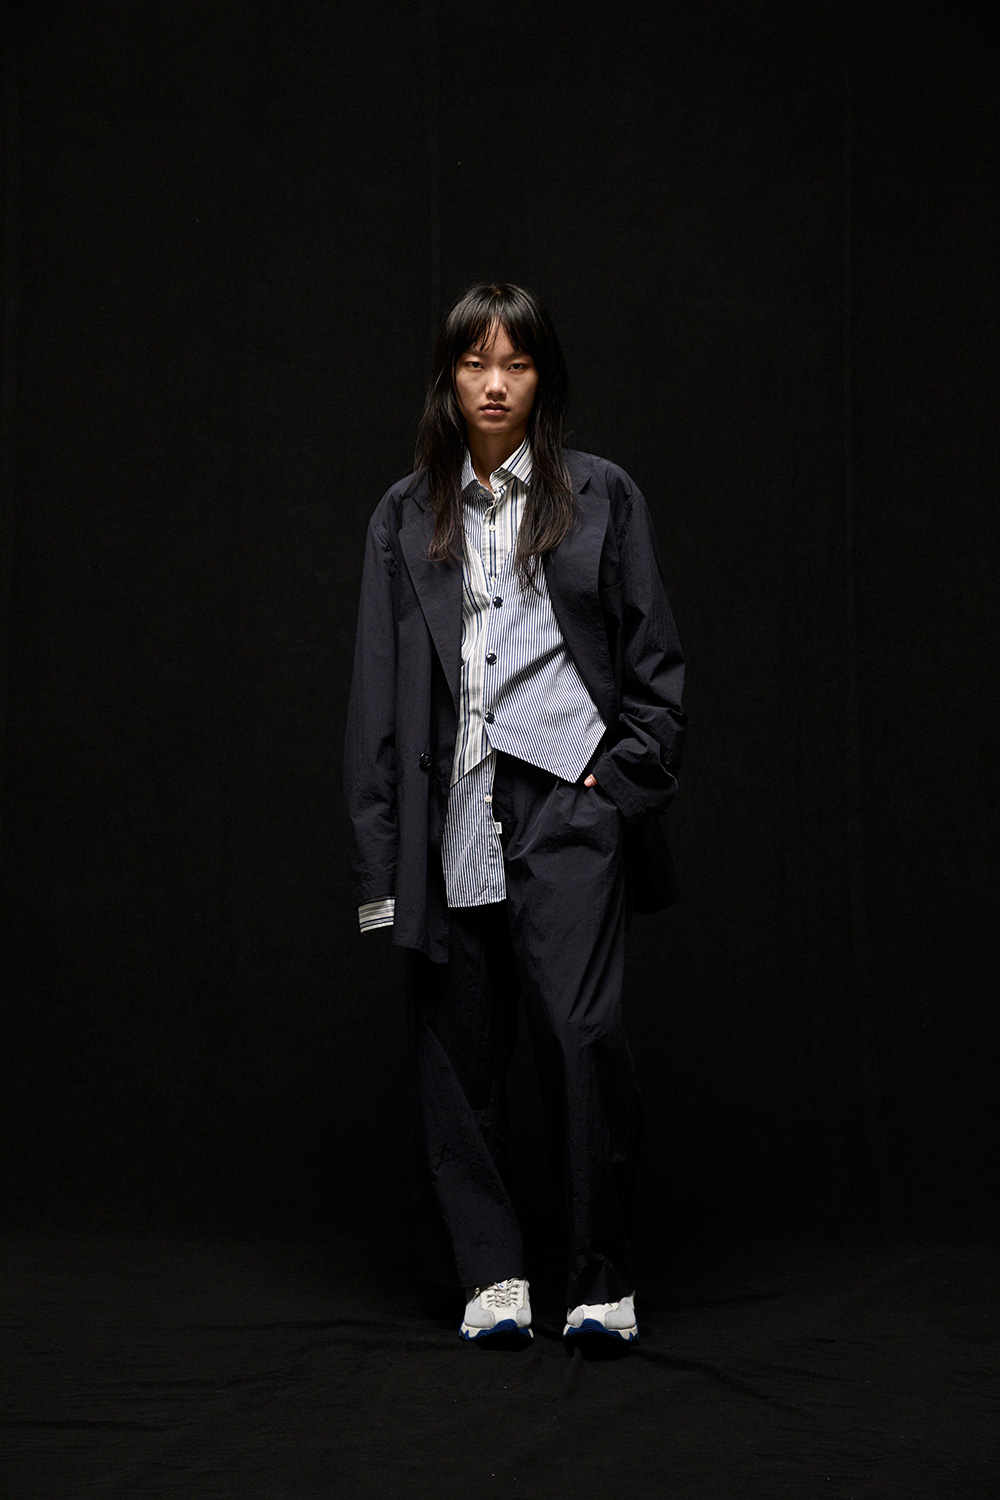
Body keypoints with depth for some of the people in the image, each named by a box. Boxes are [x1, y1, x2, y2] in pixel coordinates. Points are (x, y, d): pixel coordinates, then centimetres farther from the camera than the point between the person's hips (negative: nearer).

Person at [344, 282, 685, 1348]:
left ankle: (603, 1279, -2)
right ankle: (489, 1273, 15)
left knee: (581, 1029, -13)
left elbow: (653, 654, 10)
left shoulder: (600, 497, 8)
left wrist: (631, 773, -3)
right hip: (450, 807, 2)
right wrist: (378, 853, 4)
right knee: (457, 1043, 4)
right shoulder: (408, 516, 12)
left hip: (567, 795, -2)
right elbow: (377, 687, 10)